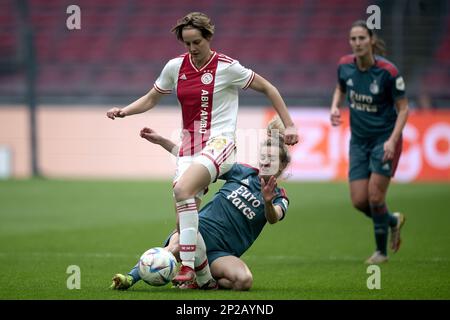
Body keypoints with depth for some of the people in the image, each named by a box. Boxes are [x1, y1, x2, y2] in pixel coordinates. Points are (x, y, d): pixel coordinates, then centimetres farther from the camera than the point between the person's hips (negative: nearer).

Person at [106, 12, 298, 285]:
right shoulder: (175, 67, 6)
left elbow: (268, 89, 3)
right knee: (184, 215, -7)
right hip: (189, 147, 6)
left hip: (219, 142, -6)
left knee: (182, 190, -30)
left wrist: (289, 125, 0)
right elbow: (151, 99, 20)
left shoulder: (226, 67, -7)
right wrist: (124, 111, 2)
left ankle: (188, 266, -30)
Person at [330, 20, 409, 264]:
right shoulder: (345, 66, -6)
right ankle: (393, 221, 31)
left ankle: (381, 251, 11)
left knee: (375, 197, -10)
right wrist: (335, 107, -4)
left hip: (385, 139, -5)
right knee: (359, 201, 0)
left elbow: (403, 108, -11)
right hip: (359, 141, 5)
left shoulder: (388, 71, -20)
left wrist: (392, 140, -22)